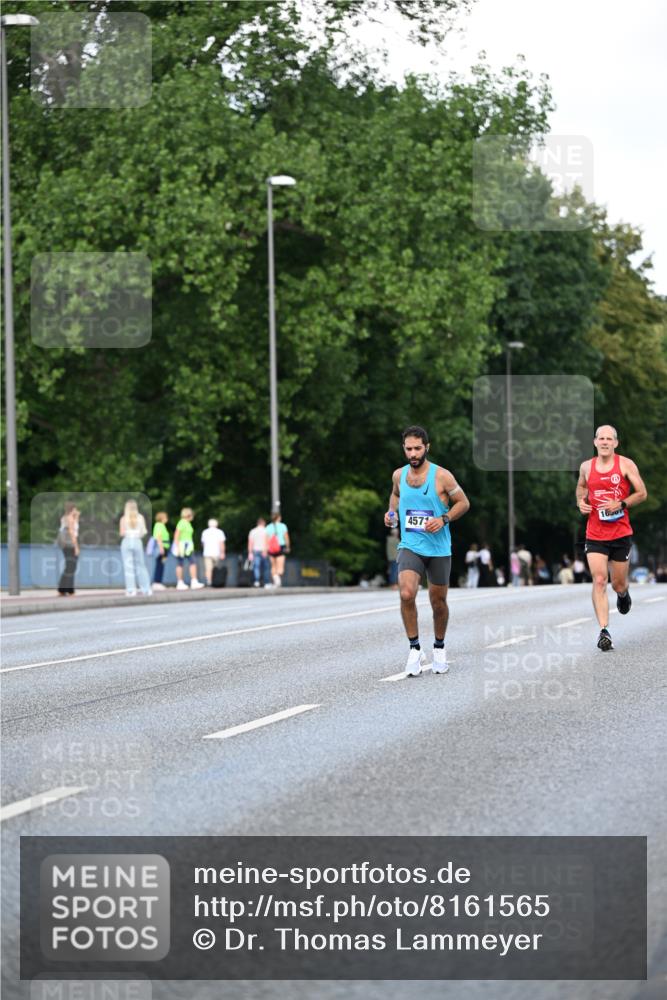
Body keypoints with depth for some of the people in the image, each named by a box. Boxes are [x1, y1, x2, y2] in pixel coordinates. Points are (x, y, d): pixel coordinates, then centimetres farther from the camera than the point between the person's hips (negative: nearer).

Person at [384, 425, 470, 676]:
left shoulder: (442, 476, -10)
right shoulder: (399, 475, 2)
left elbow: (463, 503, -2)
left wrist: (444, 519, -18)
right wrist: (392, 512, 5)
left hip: (439, 549, -1)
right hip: (410, 546, 1)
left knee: (438, 602, 11)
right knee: (406, 594, -22)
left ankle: (439, 648, 34)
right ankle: (414, 649, -9)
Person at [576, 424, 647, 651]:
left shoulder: (626, 464, -4)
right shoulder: (586, 466, 4)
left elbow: (642, 493, -3)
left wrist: (621, 504, -17)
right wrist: (581, 501, 4)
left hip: (621, 533, -1)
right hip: (595, 535, 1)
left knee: (618, 584, 10)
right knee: (599, 581, -13)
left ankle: (623, 594, 49)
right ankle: (604, 631, -15)